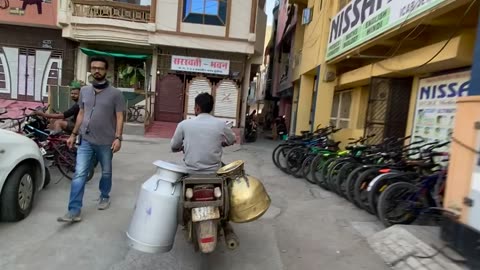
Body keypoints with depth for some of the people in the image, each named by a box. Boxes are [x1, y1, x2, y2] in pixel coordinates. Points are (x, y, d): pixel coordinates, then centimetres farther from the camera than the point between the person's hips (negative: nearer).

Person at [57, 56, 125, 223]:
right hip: (85, 140, 3)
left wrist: (118, 138, -15)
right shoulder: (84, 91, 8)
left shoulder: (115, 94, -5)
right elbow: (81, 114, 14)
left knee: (106, 173, 14)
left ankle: (104, 197, 37)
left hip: (106, 142, -3)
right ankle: (74, 211, 1)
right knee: (79, 175, -2)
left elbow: (119, 117, -7)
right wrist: (73, 134, 13)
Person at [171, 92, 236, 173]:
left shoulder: (184, 124, -8)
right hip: (214, 171, 0)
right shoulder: (221, 124, -8)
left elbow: (174, 147, 4)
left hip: (191, 171, 1)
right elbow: (232, 141, 10)